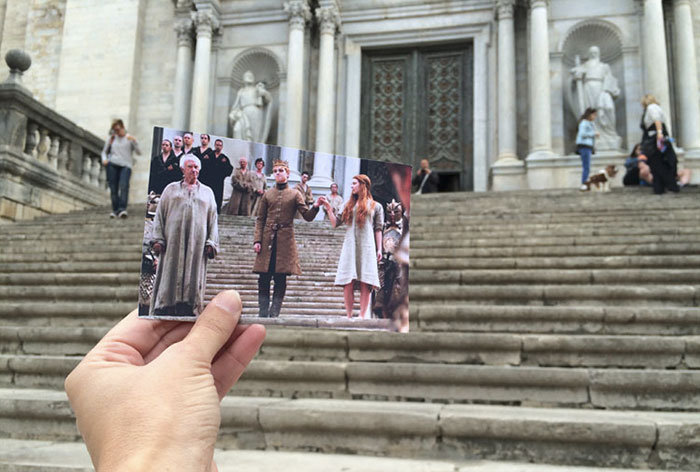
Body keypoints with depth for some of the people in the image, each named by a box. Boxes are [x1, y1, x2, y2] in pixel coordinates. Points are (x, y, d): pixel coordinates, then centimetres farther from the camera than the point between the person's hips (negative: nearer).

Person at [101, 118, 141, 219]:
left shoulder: (130, 138, 10)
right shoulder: (111, 139, 16)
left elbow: (139, 152, 1)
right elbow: (104, 151, 25)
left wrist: (134, 141, -13)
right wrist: (104, 160, 4)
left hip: (126, 165, -3)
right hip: (112, 164, 3)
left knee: (124, 185, -23)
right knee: (113, 188, -2)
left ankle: (122, 209, -31)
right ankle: (115, 210, 5)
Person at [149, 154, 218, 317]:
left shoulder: (207, 192, 17)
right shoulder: (171, 189, 16)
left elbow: (213, 220, 12)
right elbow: (159, 215, 11)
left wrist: (211, 243, 1)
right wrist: (158, 239, -1)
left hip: (197, 245, 1)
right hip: (172, 243, 0)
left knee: (192, 278, -3)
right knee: (169, 279, -4)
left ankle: (189, 311, -3)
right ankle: (162, 313, -5)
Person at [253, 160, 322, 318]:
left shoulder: (295, 194, 9)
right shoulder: (267, 194, 14)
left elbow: (308, 216, 3)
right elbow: (260, 219, 11)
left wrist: (316, 206, -18)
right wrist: (257, 240, 0)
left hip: (285, 241, -1)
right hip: (267, 240, 2)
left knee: (281, 278, -2)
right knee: (264, 278, -1)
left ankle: (274, 314, 3)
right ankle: (263, 313, 5)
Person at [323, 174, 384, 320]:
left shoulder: (376, 206, 12)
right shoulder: (349, 205, 19)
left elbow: (378, 229, 7)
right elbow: (336, 223, 14)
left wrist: (379, 249, 0)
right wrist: (329, 209, 5)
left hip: (367, 247, -2)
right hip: (350, 246, 2)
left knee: (365, 283, -8)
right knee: (348, 283, -5)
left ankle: (362, 316, -8)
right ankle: (349, 316, -1)